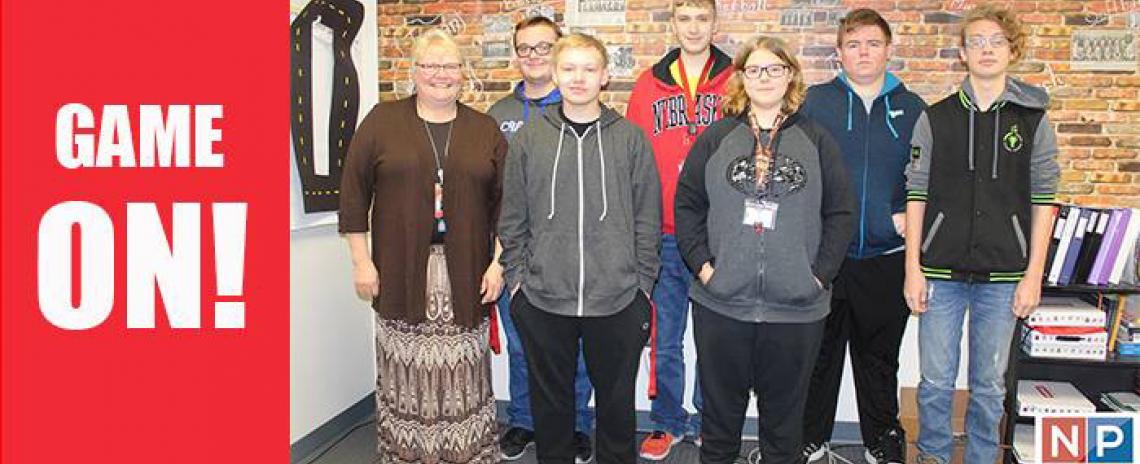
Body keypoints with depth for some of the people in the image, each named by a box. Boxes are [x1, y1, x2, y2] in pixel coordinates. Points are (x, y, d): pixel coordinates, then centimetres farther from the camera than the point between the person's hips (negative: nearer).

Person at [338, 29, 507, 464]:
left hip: (465, 272, 1)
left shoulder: (485, 129, 8)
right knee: (404, 366, 4)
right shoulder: (382, 121, 4)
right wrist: (361, 261, -2)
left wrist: (499, 263, 0)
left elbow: (505, 199, 7)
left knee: (463, 370, 4)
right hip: (401, 270, -1)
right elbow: (354, 192, 2)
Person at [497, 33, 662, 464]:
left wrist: (642, 283, -1)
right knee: (550, 401, 15)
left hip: (618, 300, 0)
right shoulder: (529, 138, 3)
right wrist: (517, 277, 1)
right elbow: (512, 219, 6)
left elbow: (648, 219, 2)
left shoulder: (631, 138, 1)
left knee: (617, 400, 14)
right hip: (542, 300, 1)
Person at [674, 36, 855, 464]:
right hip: (720, 303, 0)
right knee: (720, 408, 13)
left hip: (796, 305, 0)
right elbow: (686, 204, 4)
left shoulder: (816, 141, 6)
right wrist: (701, 263, -7)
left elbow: (841, 213, 4)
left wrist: (821, 273, -6)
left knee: (784, 412, 13)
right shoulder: (716, 138, 5)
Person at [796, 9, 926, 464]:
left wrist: (913, 215, -3)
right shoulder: (815, 101, 1)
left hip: (887, 256, 1)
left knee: (880, 357, 14)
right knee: (819, 353, 10)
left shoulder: (911, 107, 7)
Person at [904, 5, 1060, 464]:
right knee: (935, 381, 6)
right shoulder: (935, 118, 3)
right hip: (941, 271, 0)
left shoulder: (1033, 120, 4)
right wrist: (913, 269, -3)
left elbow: (1043, 201, 3)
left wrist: (1034, 275, -2)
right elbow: (917, 195, 2)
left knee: (989, 385, 9)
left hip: (1004, 275, 0)